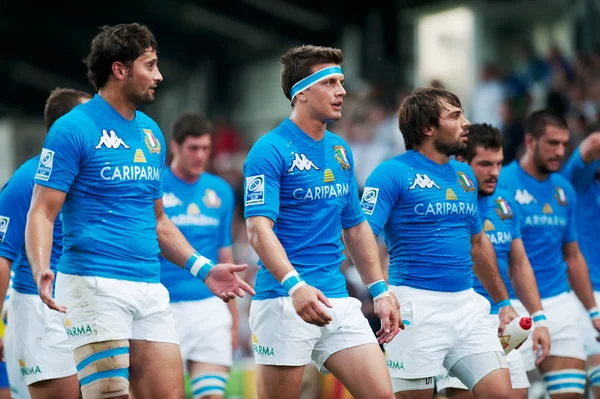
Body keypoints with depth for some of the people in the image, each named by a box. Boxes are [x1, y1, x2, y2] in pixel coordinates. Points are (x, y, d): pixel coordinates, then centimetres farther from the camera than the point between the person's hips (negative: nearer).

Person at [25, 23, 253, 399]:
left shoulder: (151, 133, 16)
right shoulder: (74, 129, -5)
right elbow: (42, 213, -9)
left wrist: (203, 268, 15)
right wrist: (42, 271, -26)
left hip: (151, 290, 7)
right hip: (95, 286, -7)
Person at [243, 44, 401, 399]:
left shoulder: (340, 150, 14)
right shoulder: (271, 150, -8)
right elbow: (258, 227, -18)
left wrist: (380, 291, 14)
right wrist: (294, 284, -33)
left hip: (337, 300, 7)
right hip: (284, 301, -7)